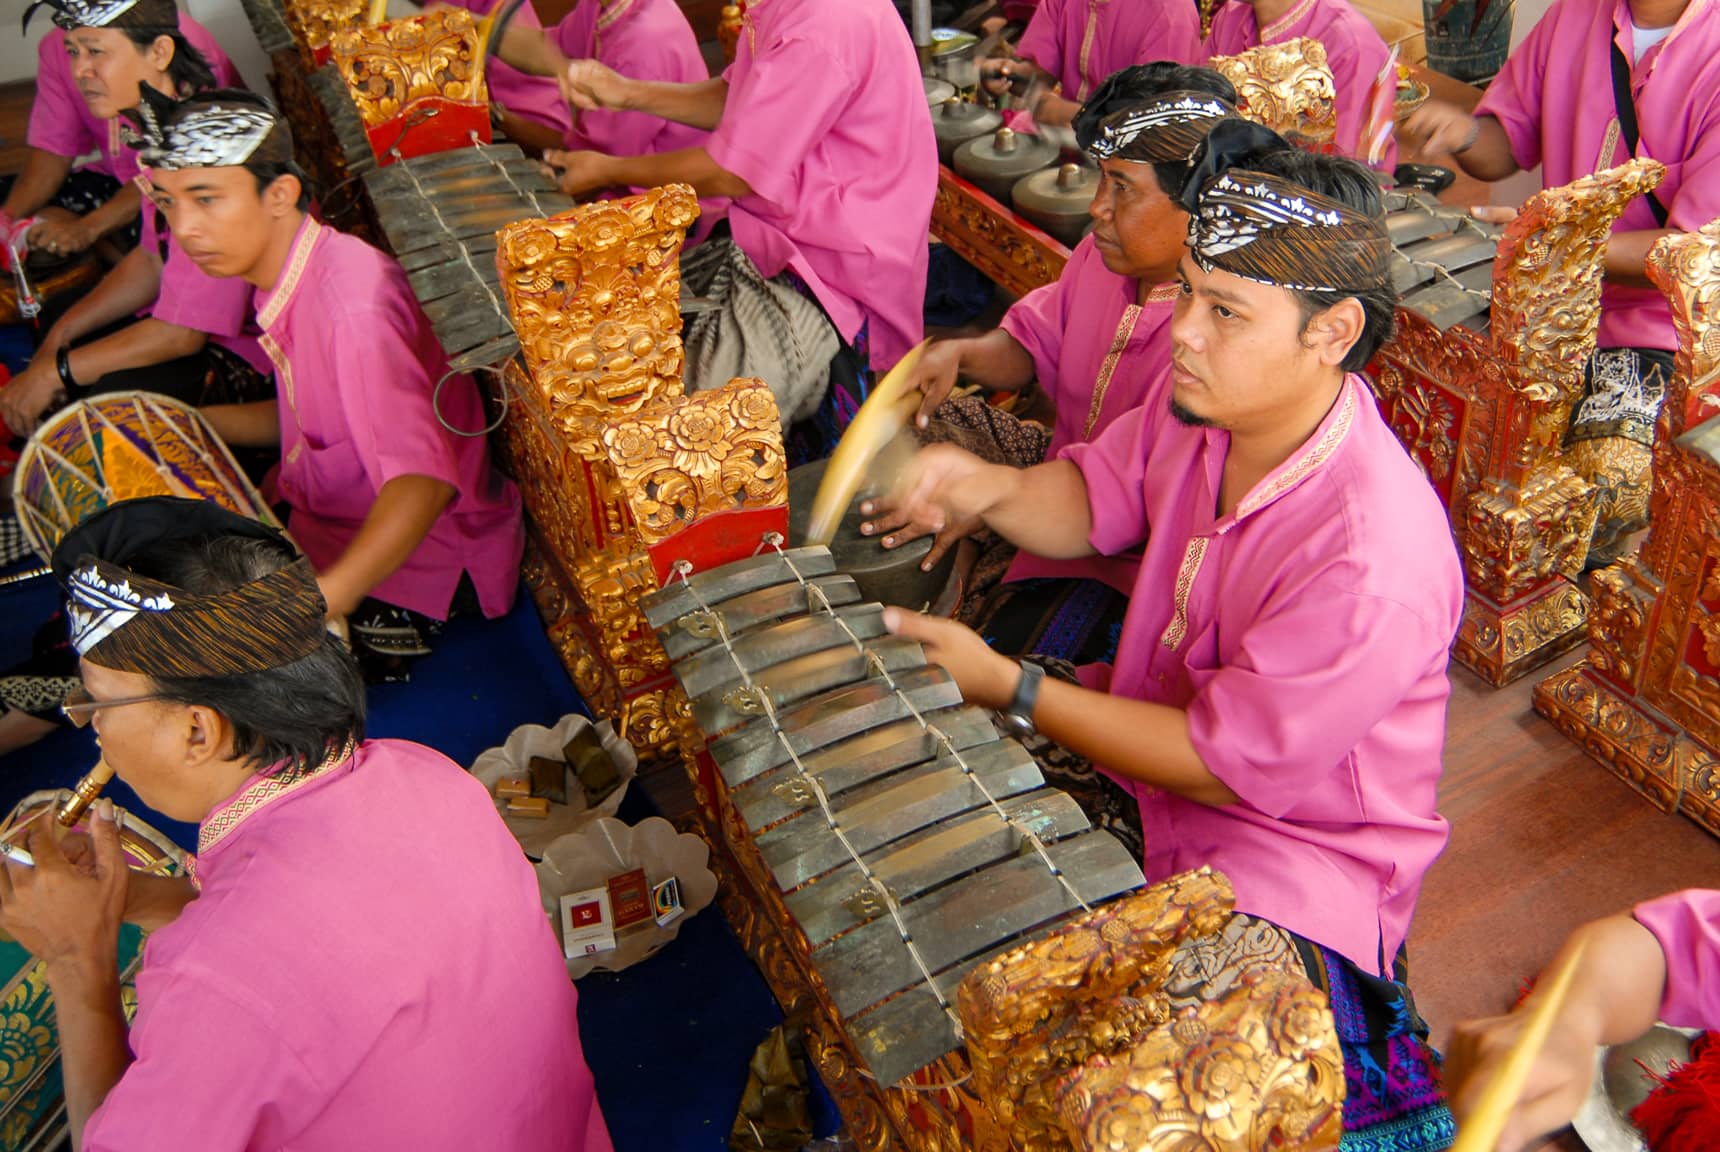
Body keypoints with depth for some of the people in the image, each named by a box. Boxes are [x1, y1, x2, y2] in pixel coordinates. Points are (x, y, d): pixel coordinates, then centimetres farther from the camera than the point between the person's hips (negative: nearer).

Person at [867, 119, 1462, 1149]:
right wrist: (987, 488, -18)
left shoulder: (1372, 562, -34)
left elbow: (1228, 763, -25)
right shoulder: (1205, 401, -12)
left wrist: (1009, 687, -23)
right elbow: (1095, 504, 5)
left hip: (1297, 850, -7)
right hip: (1159, 732, 8)